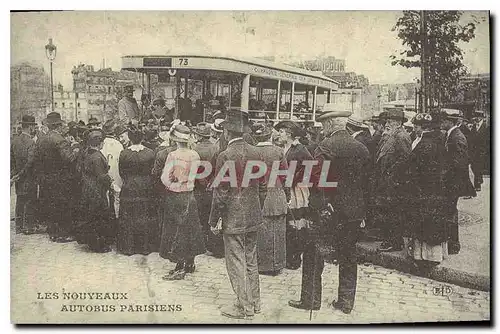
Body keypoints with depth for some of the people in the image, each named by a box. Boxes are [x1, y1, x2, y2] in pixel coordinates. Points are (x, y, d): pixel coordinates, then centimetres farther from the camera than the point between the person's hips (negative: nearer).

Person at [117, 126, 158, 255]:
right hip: (146, 190, 0)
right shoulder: (150, 153, -9)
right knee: (145, 217, 10)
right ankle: (146, 246, 16)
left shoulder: (123, 153, -9)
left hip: (128, 190, 0)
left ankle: (128, 247, 16)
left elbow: (121, 172, 0)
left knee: (128, 219, 10)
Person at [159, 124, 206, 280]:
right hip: (190, 196, 6)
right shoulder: (195, 155, -2)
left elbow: (165, 178, -16)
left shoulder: (173, 155, -17)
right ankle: (190, 263, 27)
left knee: (176, 231, 1)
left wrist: (172, 184, 2)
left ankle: (180, 269, 3)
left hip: (176, 198, -6)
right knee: (190, 229, 16)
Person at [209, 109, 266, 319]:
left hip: (233, 219, -7)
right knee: (251, 260, 17)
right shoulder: (255, 153, 4)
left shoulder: (225, 156, -15)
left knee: (236, 264, 3)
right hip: (253, 216, 7)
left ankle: (245, 308, 11)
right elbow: (262, 187, 10)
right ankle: (254, 302, 28)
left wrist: (214, 221, -6)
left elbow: (221, 193, -15)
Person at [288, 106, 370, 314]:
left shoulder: (326, 147, -13)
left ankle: (311, 300, 13)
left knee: (314, 255, 6)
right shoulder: (361, 148, 6)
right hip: (354, 212, 6)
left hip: (329, 213, -6)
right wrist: (362, 211, 16)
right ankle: (346, 302, 23)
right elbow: (366, 181, 10)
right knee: (348, 257, 15)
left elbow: (316, 178, -20)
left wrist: (323, 207, -13)